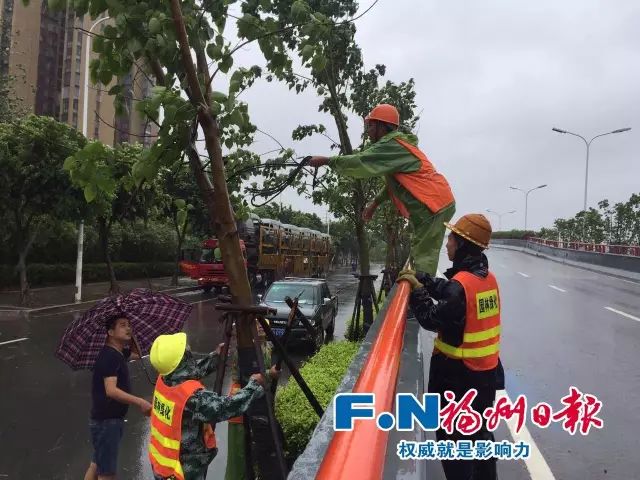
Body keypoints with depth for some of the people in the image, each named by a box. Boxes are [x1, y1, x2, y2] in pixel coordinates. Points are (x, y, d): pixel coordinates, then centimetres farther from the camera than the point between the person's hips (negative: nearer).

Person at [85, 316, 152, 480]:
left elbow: (137, 354, 28)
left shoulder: (119, 353, 8)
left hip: (111, 419, 10)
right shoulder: (109, 355, -21)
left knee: (97, 465, 20)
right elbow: (111, 390, -30)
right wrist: (140, 402, -36)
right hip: (106, 420, -10)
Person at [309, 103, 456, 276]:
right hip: (437, 203, 10)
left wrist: (326, 161, -11)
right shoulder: (396, 144, 21)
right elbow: (395, 181, 25)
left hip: (434, 205, -10)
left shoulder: (392, 145, -12)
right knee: (420, 256, 11)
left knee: (422, 259, -12)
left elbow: (360, 163, -20)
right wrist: (375, 203, 21)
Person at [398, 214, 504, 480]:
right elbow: (448, 290, 11)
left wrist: (417, 290, -8)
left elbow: (432, 319, -17)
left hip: (459, 374, -8)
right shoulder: (488, 277, 2)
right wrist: (420, 279, 7)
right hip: (486, 370, 8)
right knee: (480, 432, 24)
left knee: (453, 438, 8)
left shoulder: (461, 284, -25)